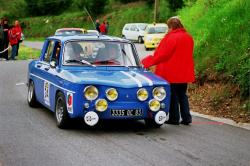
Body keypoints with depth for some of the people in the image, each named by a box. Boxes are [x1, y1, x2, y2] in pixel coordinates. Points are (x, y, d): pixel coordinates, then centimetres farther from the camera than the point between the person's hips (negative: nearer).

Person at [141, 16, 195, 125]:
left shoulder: (171, 37, -17)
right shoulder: (188, 37, 6)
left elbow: (161, 54, -17)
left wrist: (147, 62, -7)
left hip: (172, 73, -7)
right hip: (184, 73, 7)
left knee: (173, 96, 3)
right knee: (182, 95, 14)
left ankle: (174, 118, 7)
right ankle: (186, 117, 10)